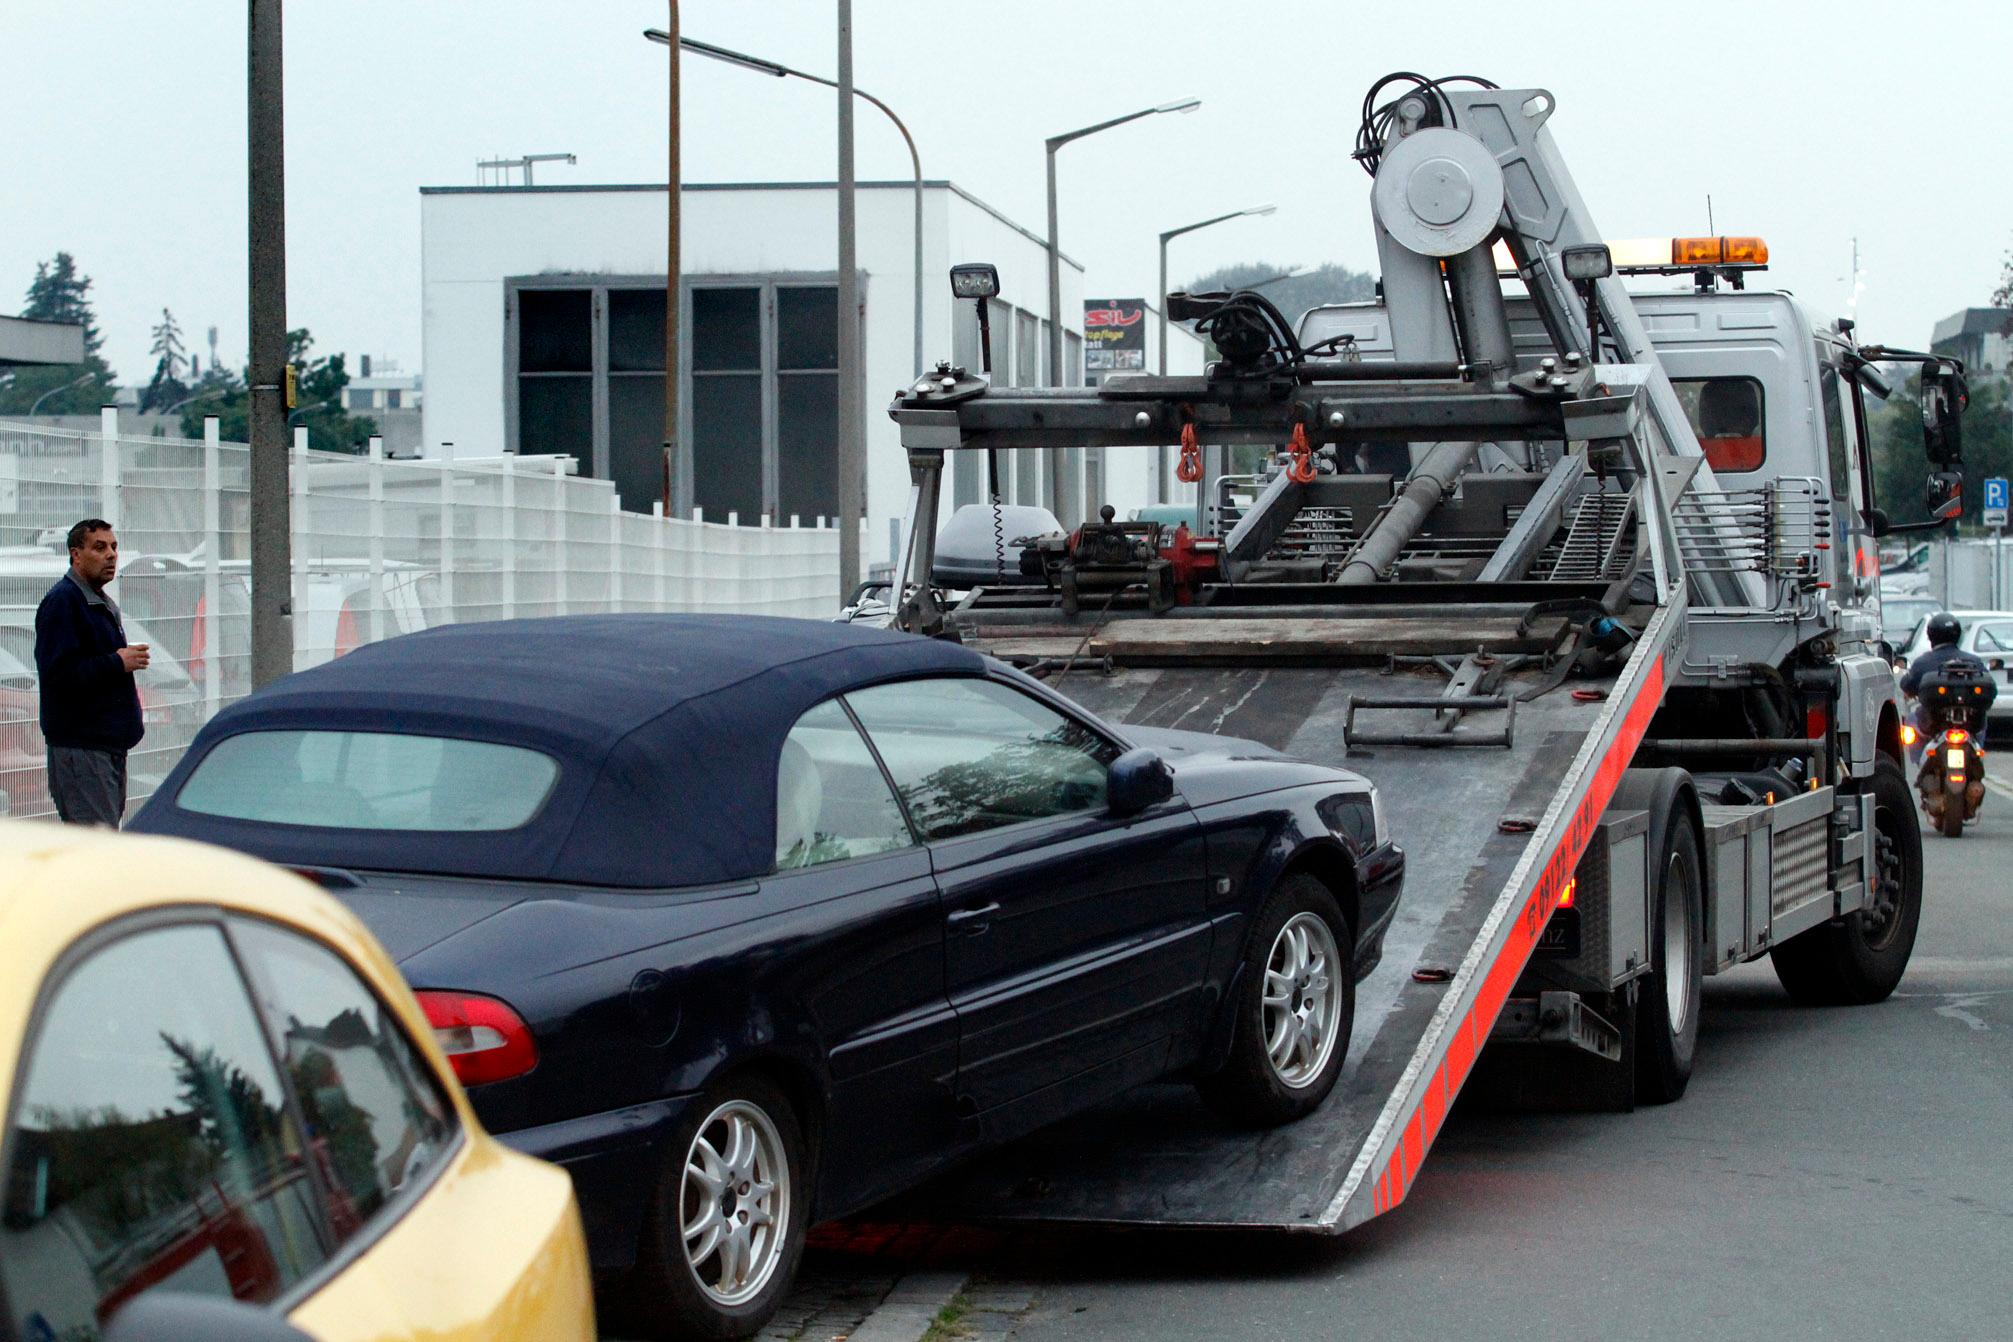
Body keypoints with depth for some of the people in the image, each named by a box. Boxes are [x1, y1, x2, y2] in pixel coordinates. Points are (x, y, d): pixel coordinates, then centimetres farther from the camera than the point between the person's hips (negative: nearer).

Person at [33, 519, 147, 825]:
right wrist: (117, 663, -18)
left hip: (111, 741, 10)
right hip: (80, 745, -10)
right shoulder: (62, 601, -12)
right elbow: (56, 671, -22)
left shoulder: (104, 605, 20)